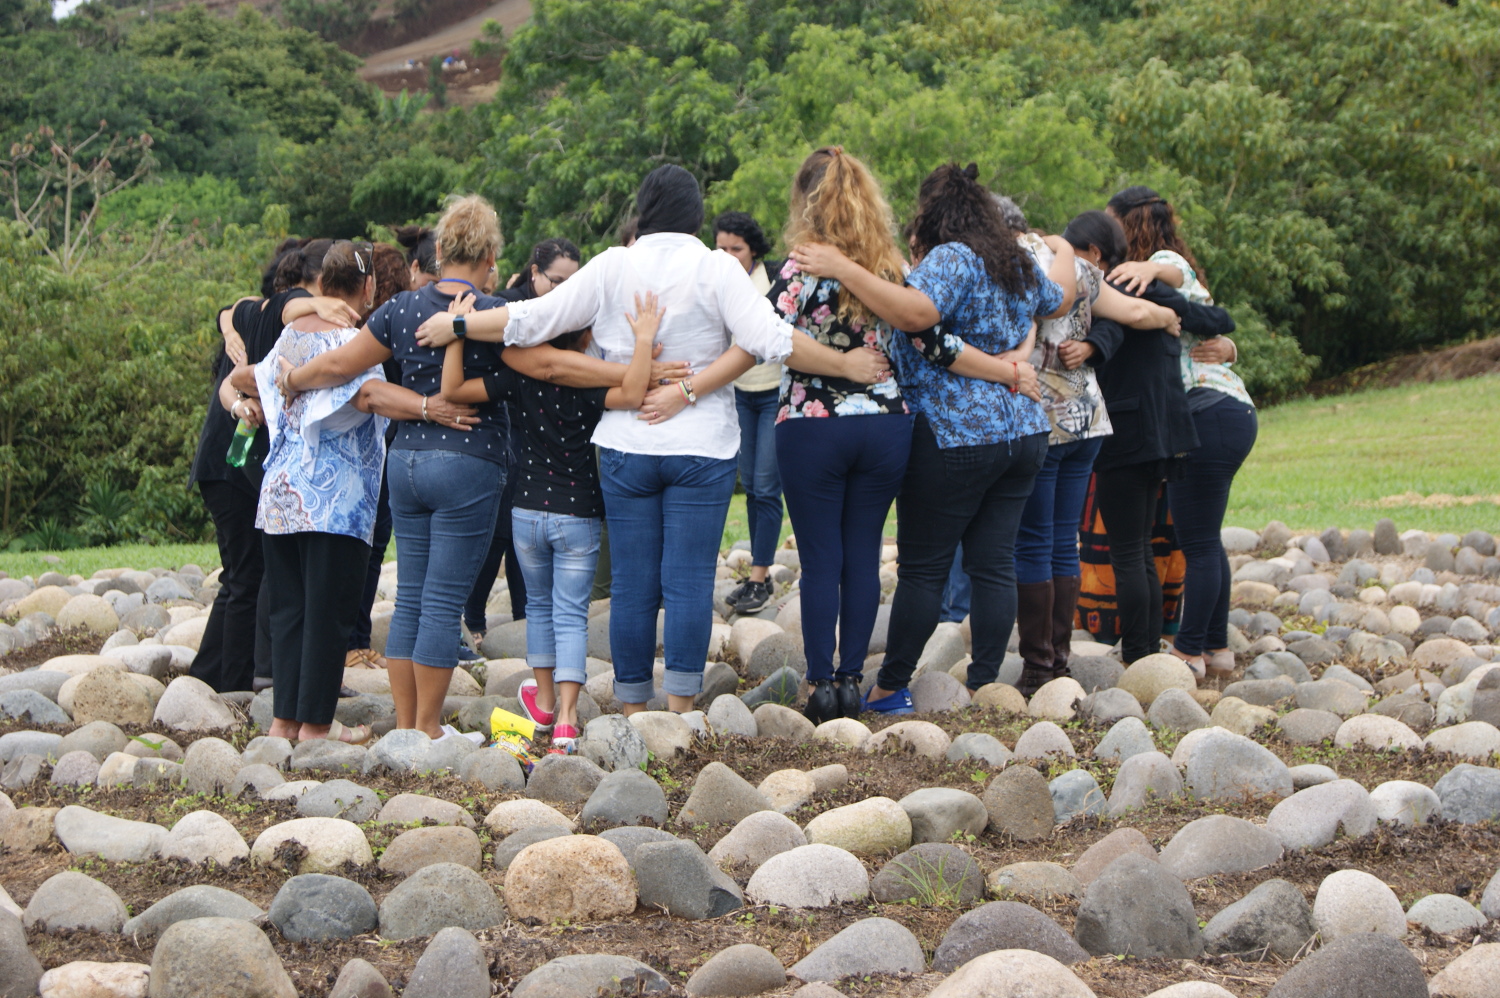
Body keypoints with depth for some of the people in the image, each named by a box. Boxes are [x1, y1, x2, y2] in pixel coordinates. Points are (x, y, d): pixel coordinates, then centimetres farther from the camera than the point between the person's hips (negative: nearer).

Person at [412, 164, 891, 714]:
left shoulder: (612, 267, -1)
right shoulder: (716, 269, -6)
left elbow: (532, 320, 1)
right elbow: (770, 339, -13)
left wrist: (453, 326, 13)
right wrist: (845, 364, -4)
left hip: (626, 446, 2)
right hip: (702, 447, -2)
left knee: (632, 586, 6)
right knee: (689, 582, -2)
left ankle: (633, 713, 12)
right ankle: (680, 711, -5)